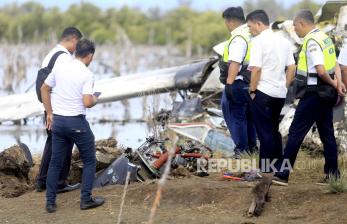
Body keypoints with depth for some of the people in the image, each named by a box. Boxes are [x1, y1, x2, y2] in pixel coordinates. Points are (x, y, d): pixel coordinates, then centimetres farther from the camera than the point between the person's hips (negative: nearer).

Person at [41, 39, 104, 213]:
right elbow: (87, 102, -20)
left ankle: (50, 202, 12)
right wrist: (95, 100, 2)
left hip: (57, 120, 5)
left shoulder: (59, 68, 4)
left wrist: (49, 113, 19)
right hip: (77, 122, -5)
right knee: (89, 161, 12)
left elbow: (44, 89, 12)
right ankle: (86, 199, 10)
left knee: (56, 162, 12)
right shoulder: (86, 74, -13)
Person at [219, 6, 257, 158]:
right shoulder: (249, 35, 12)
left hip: (237, 84, -10)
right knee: (247, 116, 19)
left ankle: (242, 149, -3)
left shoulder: (238, 39, -18)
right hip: (249, 83, 10)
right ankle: (251, 145, 28)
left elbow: (235, 63, -25)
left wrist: (229, 83, -25)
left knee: (235, 116, -4)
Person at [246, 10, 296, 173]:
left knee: (265, 133, -1)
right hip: (280, 93, 7)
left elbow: (256, 68, -17)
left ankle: (265, 170, 2)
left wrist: (252, 90, -8)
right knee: (274, 130, 18)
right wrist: (284, 86, 16)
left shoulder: (258, 41, -11)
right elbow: (292, 68, 11)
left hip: (263, 92, -7)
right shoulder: (284, 41, 11)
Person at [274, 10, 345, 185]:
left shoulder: (311, 41, -17)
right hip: (326, 94, 9)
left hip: (313, 95, -9)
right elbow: (334, 64, 16)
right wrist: (337, 82, 4)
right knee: (327, 134, 12)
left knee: (295, 133, -5)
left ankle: (282, 174, -3)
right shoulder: (324, 37, 13)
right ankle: (332, 174, 14)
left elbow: (321, 71, -24)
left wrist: (332, 83, -9)